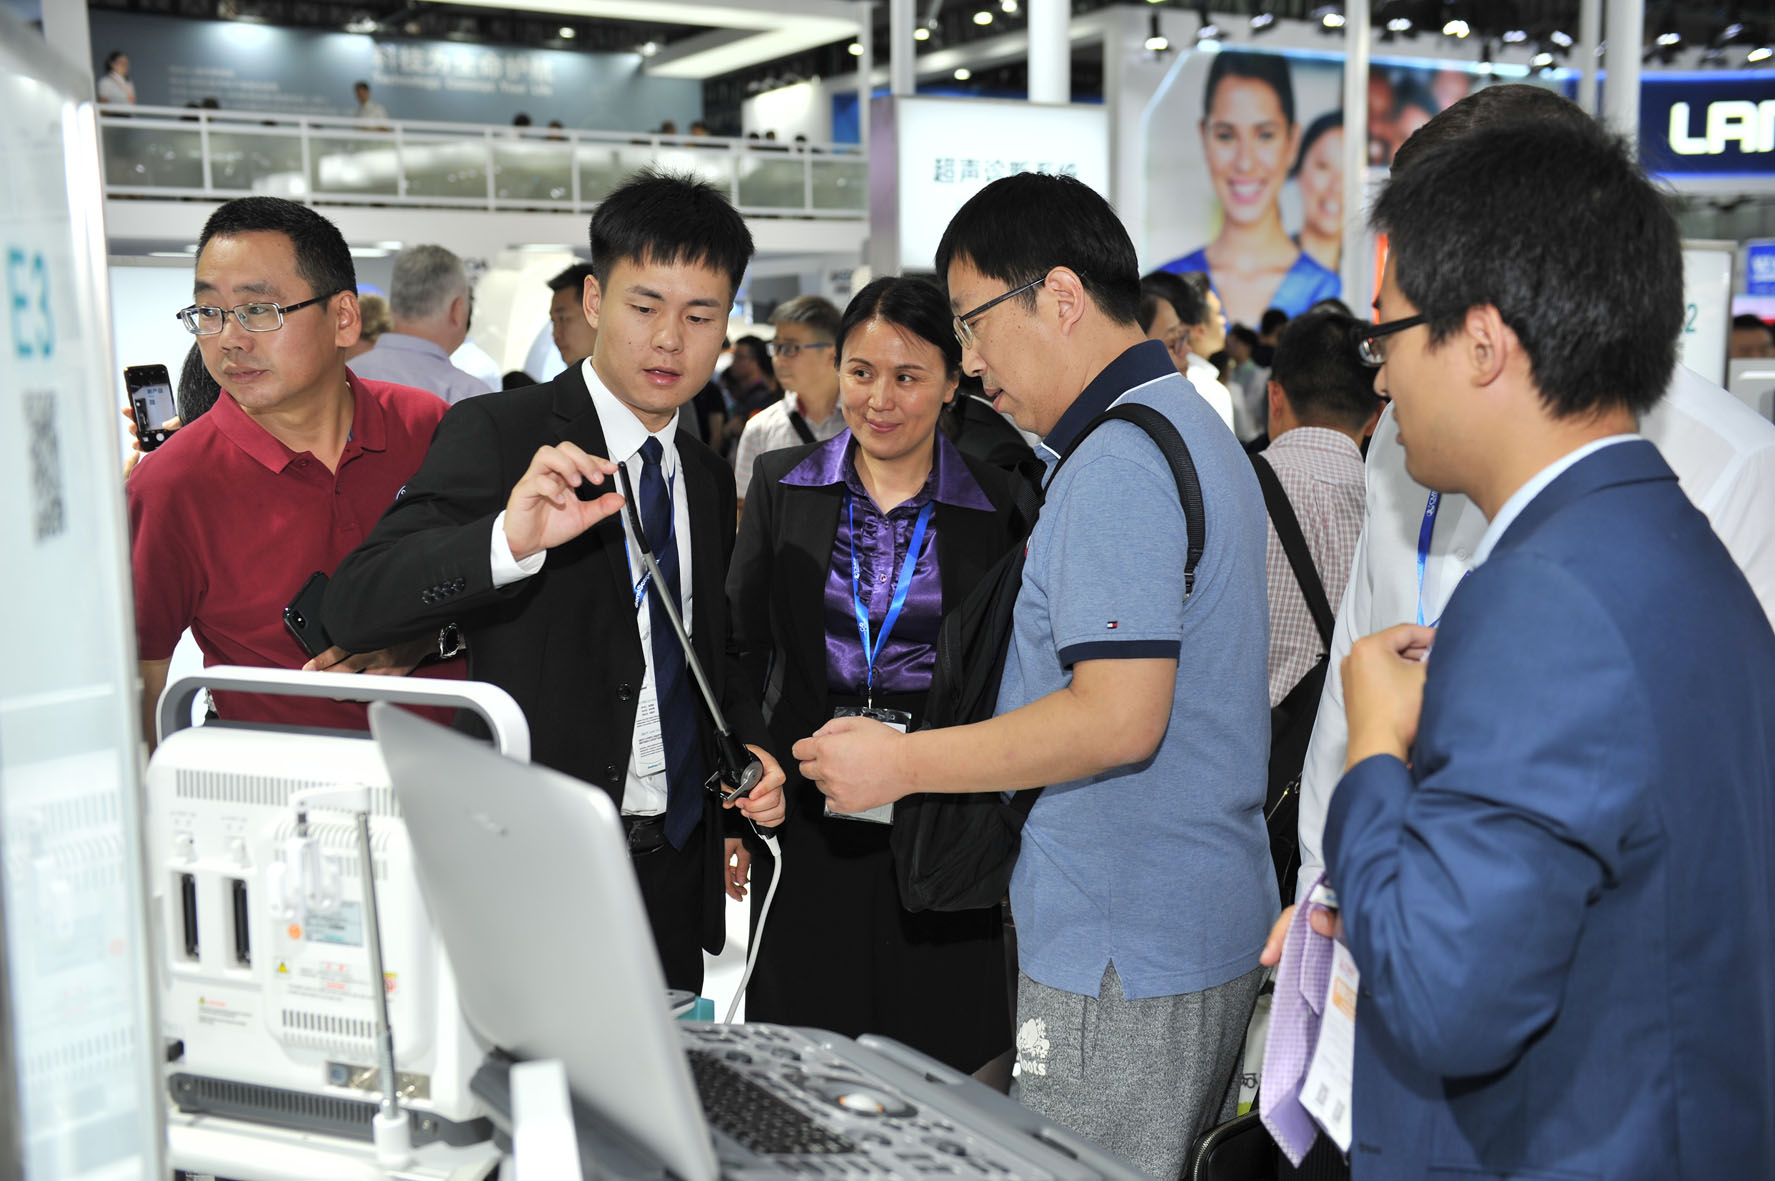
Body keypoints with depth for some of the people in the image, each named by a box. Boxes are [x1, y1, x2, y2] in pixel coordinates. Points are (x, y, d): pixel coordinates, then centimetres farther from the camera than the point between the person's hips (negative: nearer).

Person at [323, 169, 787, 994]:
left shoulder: (706, 476, 11)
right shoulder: (497, 435, -9)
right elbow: (353, 606, -21)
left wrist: (749, 747, 3)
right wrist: (509, 540, -38)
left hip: (676, 867, 6)